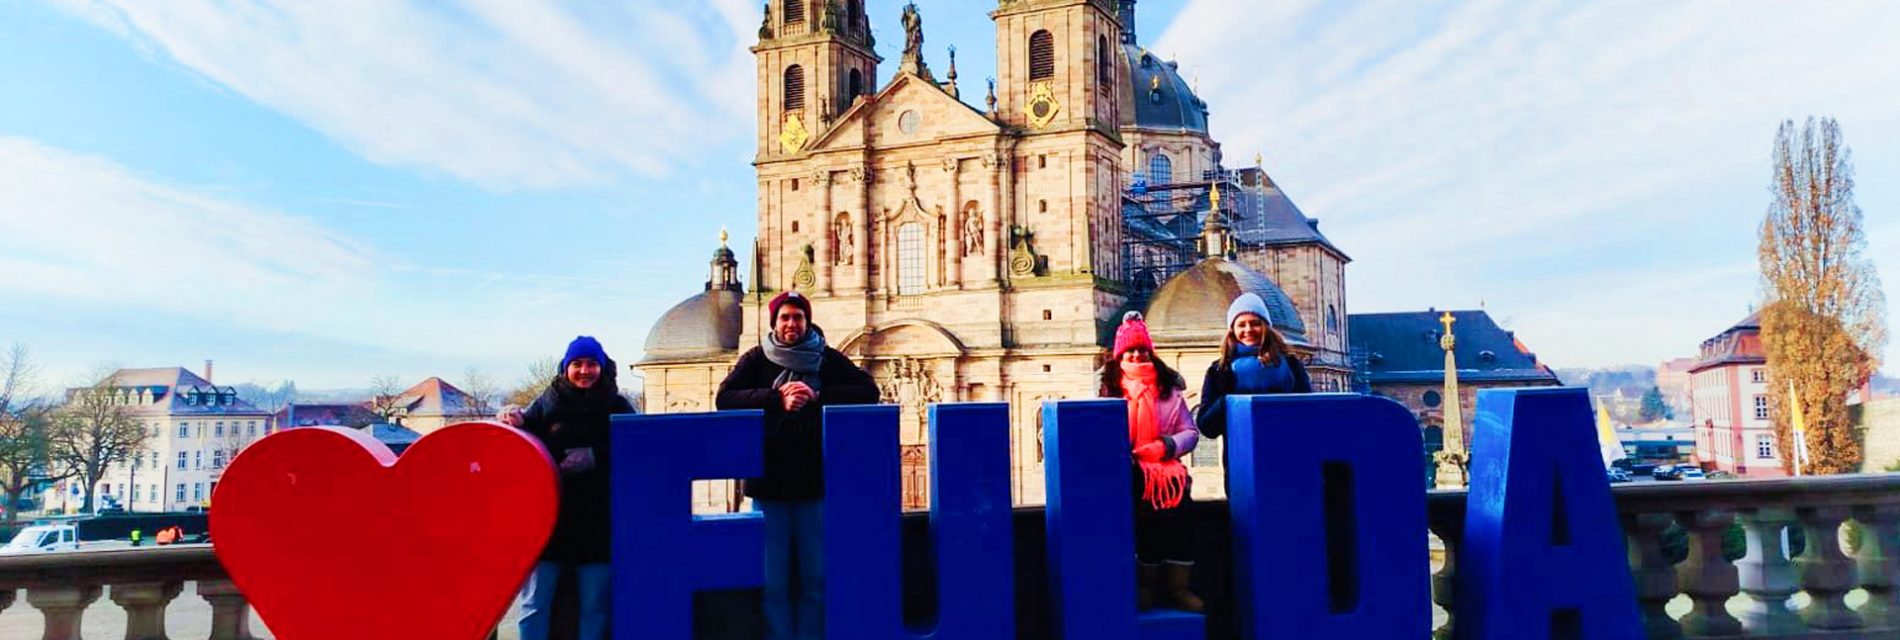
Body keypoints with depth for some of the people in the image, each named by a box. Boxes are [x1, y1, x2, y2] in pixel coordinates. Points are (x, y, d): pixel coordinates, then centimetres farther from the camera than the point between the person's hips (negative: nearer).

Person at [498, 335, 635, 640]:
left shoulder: (617, 407, 6)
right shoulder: (547, 404, 7)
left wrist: (595, 456, -17)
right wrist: (514, 423, -17)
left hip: (599, 524, 0)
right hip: (548, 520, 0)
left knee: (595, 608, 7)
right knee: (534, 606, 2)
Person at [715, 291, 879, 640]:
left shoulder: (828, 358, 6)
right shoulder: (756, 359, 5)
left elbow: (868, 391, -2)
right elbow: (724, 398, -7)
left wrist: (817, 397, -14)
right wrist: (777, 399, -19)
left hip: (815, 484, 1)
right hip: (769, 485, -1)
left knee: (815, 578, 8)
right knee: (773, 581, 3)